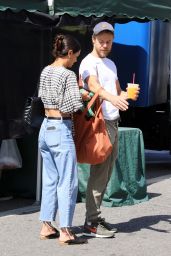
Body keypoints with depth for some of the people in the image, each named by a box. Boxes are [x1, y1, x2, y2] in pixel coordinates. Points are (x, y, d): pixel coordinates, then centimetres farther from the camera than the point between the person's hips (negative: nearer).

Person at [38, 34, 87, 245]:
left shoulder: (45, 72, 9)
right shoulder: (68, 75, -15)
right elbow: (74, 105, -21)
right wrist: (82, 96, 0)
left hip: (46, 128, 8)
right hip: (61, 130, -8)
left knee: (50, 180, 15)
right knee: (67, 182, -1)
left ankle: (46, 226, 19)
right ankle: (65, 231, 1)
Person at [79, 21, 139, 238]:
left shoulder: (111, 64, 19)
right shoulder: (89, 63, -9)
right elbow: (94, 86, -27)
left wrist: (128, 94, -3)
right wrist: (112, 98, -47)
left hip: (113, 122, 9)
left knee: (106, 173, 11)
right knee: (99, 173, -11)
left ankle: (96, 216, 18)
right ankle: (91, 223, -9)